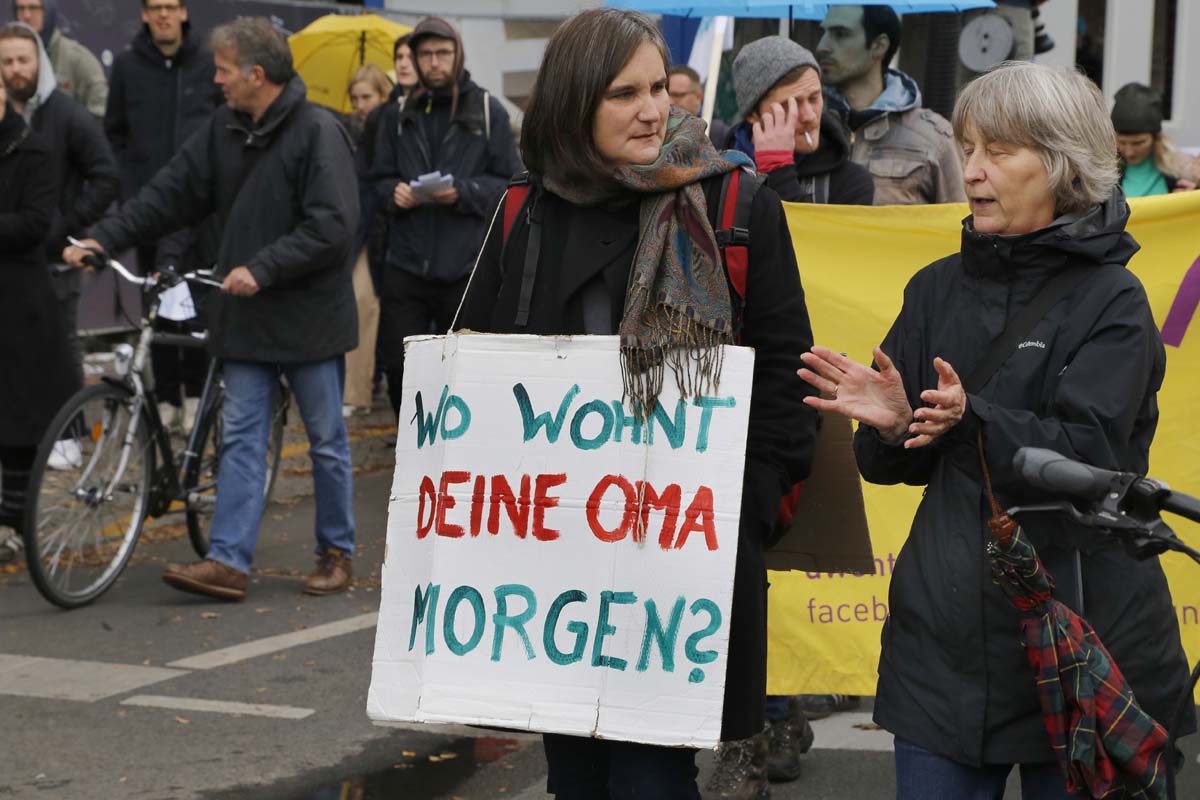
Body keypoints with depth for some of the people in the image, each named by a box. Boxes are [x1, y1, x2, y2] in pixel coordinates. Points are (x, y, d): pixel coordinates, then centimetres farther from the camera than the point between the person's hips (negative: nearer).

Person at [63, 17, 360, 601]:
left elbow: (331, 228, -20)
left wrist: (262, 269, -24)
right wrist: (103, 239, 1)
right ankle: (227, 560, -1)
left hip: (309, 317, -6)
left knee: (326, 442, 7)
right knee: (241, 437, 2)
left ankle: (336, 553, 19)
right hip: (246, 318, 6)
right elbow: (172, 193, 10)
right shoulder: (223, 130, 8)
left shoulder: (318, 133, -13)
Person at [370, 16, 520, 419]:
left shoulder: (488, 111, 3)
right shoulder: (398, 114, 11)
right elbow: (379, 178, 15)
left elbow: (510, 184, 2)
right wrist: (394, 192, -8)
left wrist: (462, 193, -14)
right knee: (398, 366, 1)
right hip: (406, 265, 2)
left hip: (466, 268, -2)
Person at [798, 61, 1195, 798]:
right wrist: (892, 426, -14)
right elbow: (902, 463, 9)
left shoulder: (1112, 302, -6)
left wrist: (972, 421, -32)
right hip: (946, 632, 4)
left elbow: (1088, 455, -18)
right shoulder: (939, 288, 9)